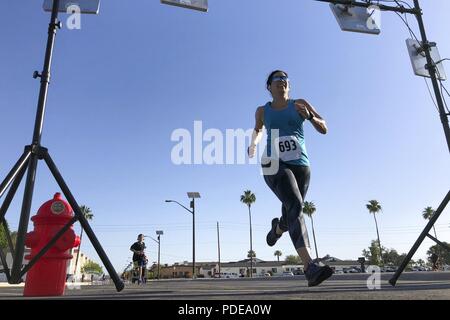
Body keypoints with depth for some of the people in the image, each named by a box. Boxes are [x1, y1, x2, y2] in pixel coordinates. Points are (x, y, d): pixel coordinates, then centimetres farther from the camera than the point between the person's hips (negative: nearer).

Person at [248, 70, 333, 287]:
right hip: (275, 165, -2)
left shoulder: (300, 105, 11)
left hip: (300, 165, 3)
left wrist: (310, 116, -14)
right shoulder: (263, 111, 12)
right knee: (295, 206, -27)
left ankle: (277, 228, 51)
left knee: (290, 216, 11)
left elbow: (324, 129, 7)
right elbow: (258, 129, 33)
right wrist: (254, 144, 10)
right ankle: (310, 268, -36)